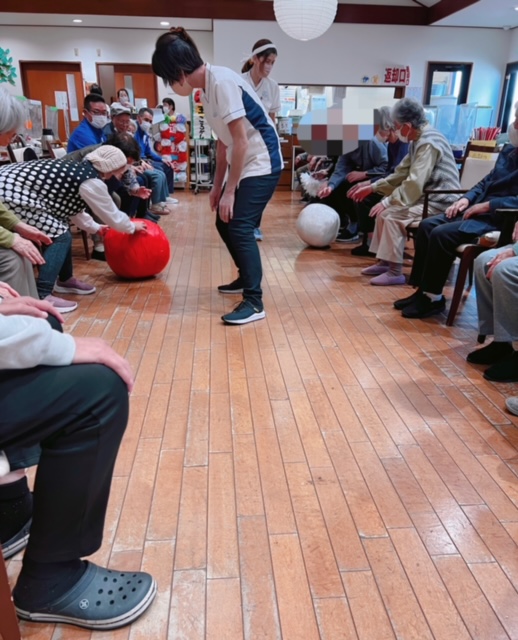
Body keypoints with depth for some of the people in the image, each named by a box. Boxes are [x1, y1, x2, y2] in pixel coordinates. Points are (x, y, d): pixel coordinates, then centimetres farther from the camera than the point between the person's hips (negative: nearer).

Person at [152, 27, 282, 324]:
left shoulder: (222, 82, -19)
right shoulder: (207, 87, 9)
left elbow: (241, 140, -22)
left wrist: (229, 191, -19)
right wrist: (218, 185, 14)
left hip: (262, 163, -10)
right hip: (244, 163, 10)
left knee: (240, 227, -16)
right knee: (225, 223, 14)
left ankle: (254, 302, -11)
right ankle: (247, 277, 31)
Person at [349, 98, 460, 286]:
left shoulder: (428, 143, -20)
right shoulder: (418, 140, 11)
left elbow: (414, 183, -27)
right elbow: (401, 173, 16)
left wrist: (387, 201, -21)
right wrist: (373, 187, 12)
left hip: (440, 202, -10)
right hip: (426, 197, 10)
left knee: (393, 215, -20)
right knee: (384, 212, 7)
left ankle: (395, 272, -14)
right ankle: (384, 262, 12)